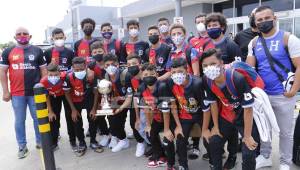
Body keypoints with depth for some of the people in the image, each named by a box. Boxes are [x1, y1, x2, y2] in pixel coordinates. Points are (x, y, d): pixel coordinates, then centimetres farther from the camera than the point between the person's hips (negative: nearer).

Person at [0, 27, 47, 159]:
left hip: (35, 92, 0)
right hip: (17, 93, 0)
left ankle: (40, 142, 27)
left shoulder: (37, 51, 5)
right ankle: (22, 146, 24)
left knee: (38, 118, 9)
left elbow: (44, 70, 6)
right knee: (19, 121, 10)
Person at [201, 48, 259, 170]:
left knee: (248, 153, -11)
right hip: (226, 117, 6)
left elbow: (248, 109, -26)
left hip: (246, 118, -5)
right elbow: (213, 103, -2)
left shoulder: (238, 79, -35)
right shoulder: (207, 81, -16)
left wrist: (247, 136, -19)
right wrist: (216, 127, 4)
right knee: (214, 142, 13)